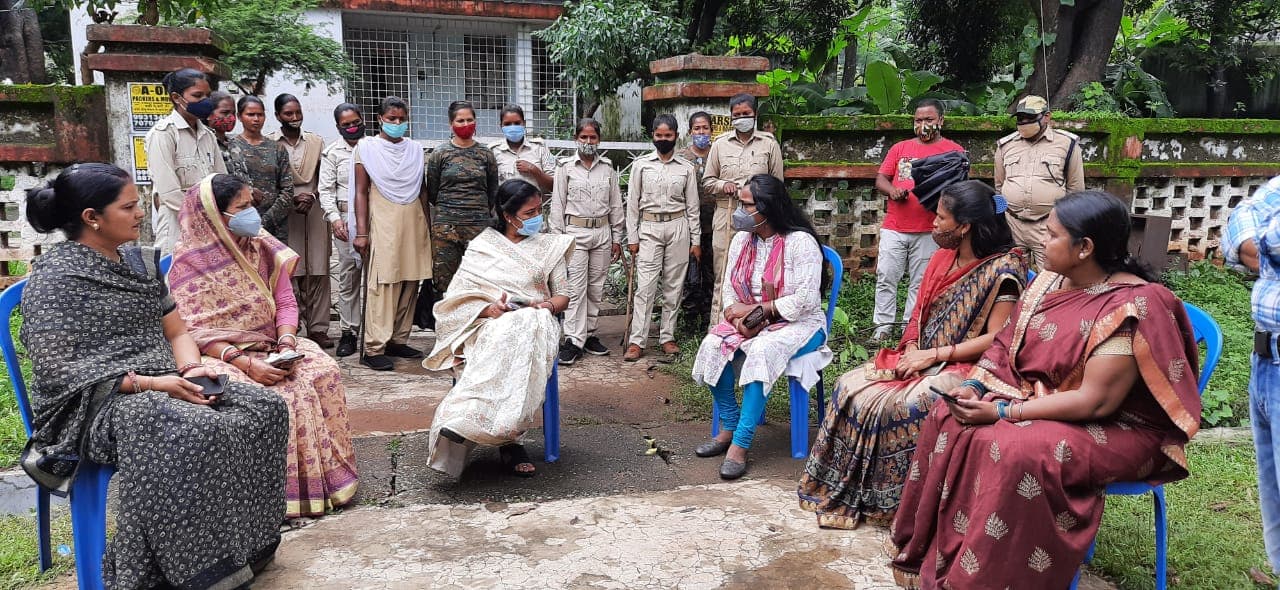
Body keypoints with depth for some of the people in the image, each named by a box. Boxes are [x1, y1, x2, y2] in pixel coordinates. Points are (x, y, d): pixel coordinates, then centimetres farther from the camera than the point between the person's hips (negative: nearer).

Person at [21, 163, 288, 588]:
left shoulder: (141, 262, 14)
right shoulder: (54, 276, -8)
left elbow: (176, 333, 15)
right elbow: (55, 370, -15)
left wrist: (192, 369, -8)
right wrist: (146, 384, -23)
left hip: (162, 386, 7)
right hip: (95, 403, -7)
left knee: (264, 407, -15)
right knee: (189, 432, -36)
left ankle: (246, 546, -8)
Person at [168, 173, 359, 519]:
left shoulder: (264, 249, 6)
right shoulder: (189, 261, -8)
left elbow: (285, 304, 5)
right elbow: (192, 330, -14)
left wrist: (286, 343, -15)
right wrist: (245, 363, -25)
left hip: (269, 347, 5)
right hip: (219, 356, -4)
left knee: (322, 371, -20)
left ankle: (322, 478, -9)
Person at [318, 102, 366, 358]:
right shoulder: (332, 152, 8)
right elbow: (326, 190, 5)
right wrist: (334, 217, -8)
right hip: (347, 217, -1)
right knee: (348, 275, 1)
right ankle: (348, 331, 6)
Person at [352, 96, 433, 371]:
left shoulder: (415, 149, 13)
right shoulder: (367, 148, 1)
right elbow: (361, 192, -3)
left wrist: (427, 226, 14)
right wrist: (361, 232, -9)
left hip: (414, 223, 5)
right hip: (383, 224, -5)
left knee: (409, 284, 4)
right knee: (381, 285, -8)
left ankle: (398, 340, 14)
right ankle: (373, 348, -7)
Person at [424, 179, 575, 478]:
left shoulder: (550, 246, 20)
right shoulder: (481, 246, 16)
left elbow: (563, 296, 17)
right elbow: (457, 297, 8)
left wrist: (547, 305, -7)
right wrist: (487, 308, -13)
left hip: (533, 322, 1)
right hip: (489, 325, -1)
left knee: (519, 337, -39)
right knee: (502, 345, -40)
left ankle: (466, 419, -46)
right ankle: (508, 440, -41)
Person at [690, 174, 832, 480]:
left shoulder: (800, 242, -16)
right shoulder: (742, 240, 6)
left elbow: (806, 299, -21)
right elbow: (729, 288, 7)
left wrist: (756, 310, -19)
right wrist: (737, 317, -15)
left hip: (798, 323, -6)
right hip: (749, 321, 6)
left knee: (760, 352, -35)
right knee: (713, 345, -22)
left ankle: (739, 445, -31)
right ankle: (728, 428, -9)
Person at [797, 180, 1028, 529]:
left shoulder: (1003, 269, -12)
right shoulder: (943, 258, 11)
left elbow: (996, 339, -17)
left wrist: (932, 355, -17)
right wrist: (911, 351, -5)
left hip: (962, 368, -7)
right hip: (920, 359, 8)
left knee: (903, 405, -33)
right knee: (851, 388, -12)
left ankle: (895, 505, -16)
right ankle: (846, 492, -3)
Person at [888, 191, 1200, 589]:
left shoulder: (1130, 308, -24)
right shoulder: (1050, 280, 1)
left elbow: (1094, 402, -27)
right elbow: (1006, 344, 8)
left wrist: (1002, 412, -26)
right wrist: (973, 387, -10)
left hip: (1113, 430, -8)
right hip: (1037, 400, 8)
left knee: (1017, 452, -34)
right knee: (949, 419, -8)